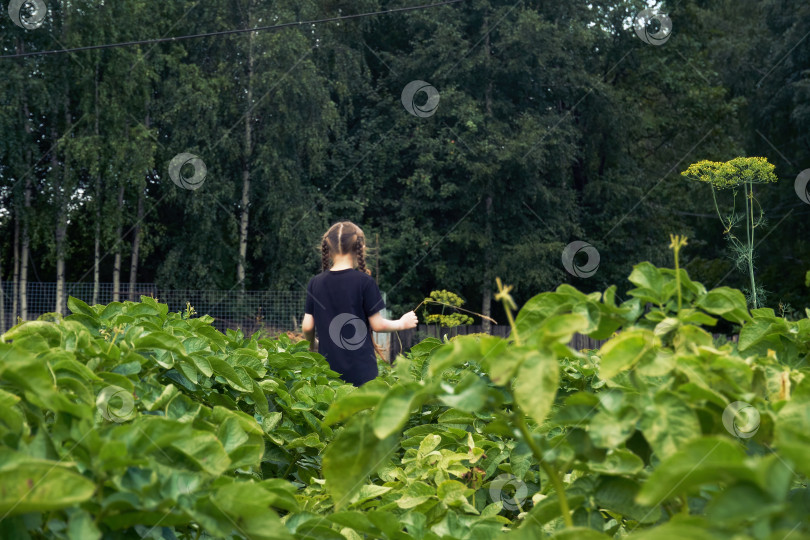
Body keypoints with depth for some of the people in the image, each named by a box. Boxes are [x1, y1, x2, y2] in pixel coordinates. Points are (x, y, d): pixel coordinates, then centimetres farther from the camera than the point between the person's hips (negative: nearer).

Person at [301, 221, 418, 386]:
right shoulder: (364, 281, -8)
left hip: (328, 367, 3)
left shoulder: (315, 283, 2)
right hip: (361, 370, -3)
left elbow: (307, 326, 4)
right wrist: (402, 323, 13)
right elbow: (377, 324, -5)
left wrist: (312, 344, 25)